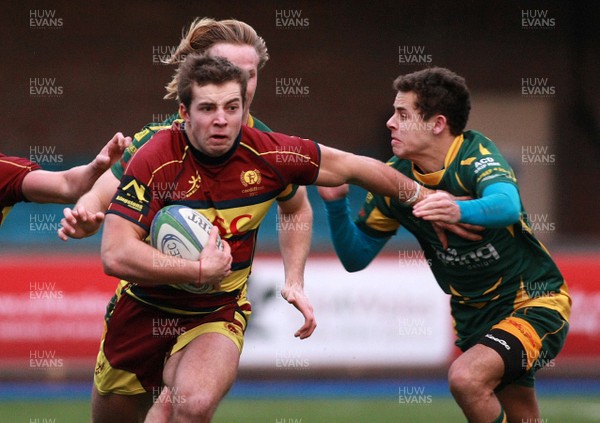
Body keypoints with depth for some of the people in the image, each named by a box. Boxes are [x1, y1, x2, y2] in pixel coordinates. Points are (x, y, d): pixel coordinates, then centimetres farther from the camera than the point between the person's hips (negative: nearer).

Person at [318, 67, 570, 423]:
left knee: (466, 378, -29)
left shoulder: (476, 154, -21)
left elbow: (507, 205, -44)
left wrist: (460, 210, -64)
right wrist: (336, 201, -14)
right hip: (475, 319, 7)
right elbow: (356, 257, 2)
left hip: (536, 303, -7)